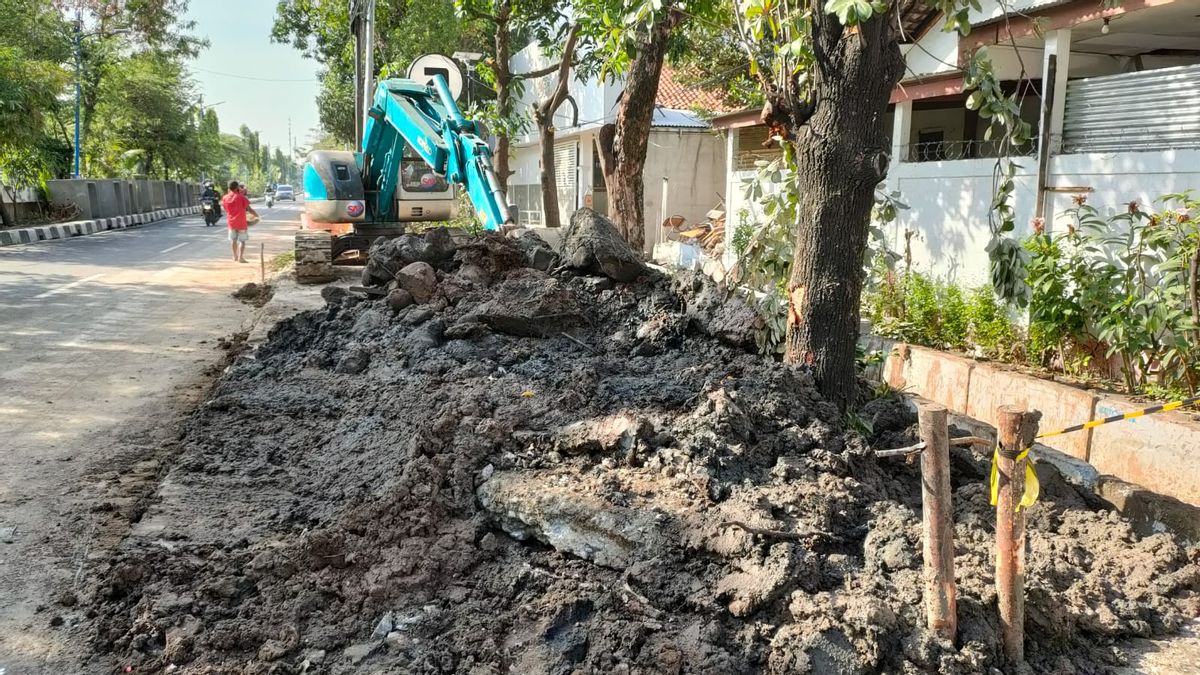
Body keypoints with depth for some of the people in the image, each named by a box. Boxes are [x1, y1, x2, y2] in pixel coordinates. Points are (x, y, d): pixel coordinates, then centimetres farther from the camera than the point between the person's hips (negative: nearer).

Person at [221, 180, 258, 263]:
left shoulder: (225, 198, 0)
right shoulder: (241, 197, -12)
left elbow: (226, 209, 10)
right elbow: (249, 209, -12)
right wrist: (256, 215, 5)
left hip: (231, 222, 4)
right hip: (241, 222, -4)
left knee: (233, 239, 19)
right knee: (242, 240, 2)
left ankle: (235, 256, 27)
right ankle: (240, 257, -7)